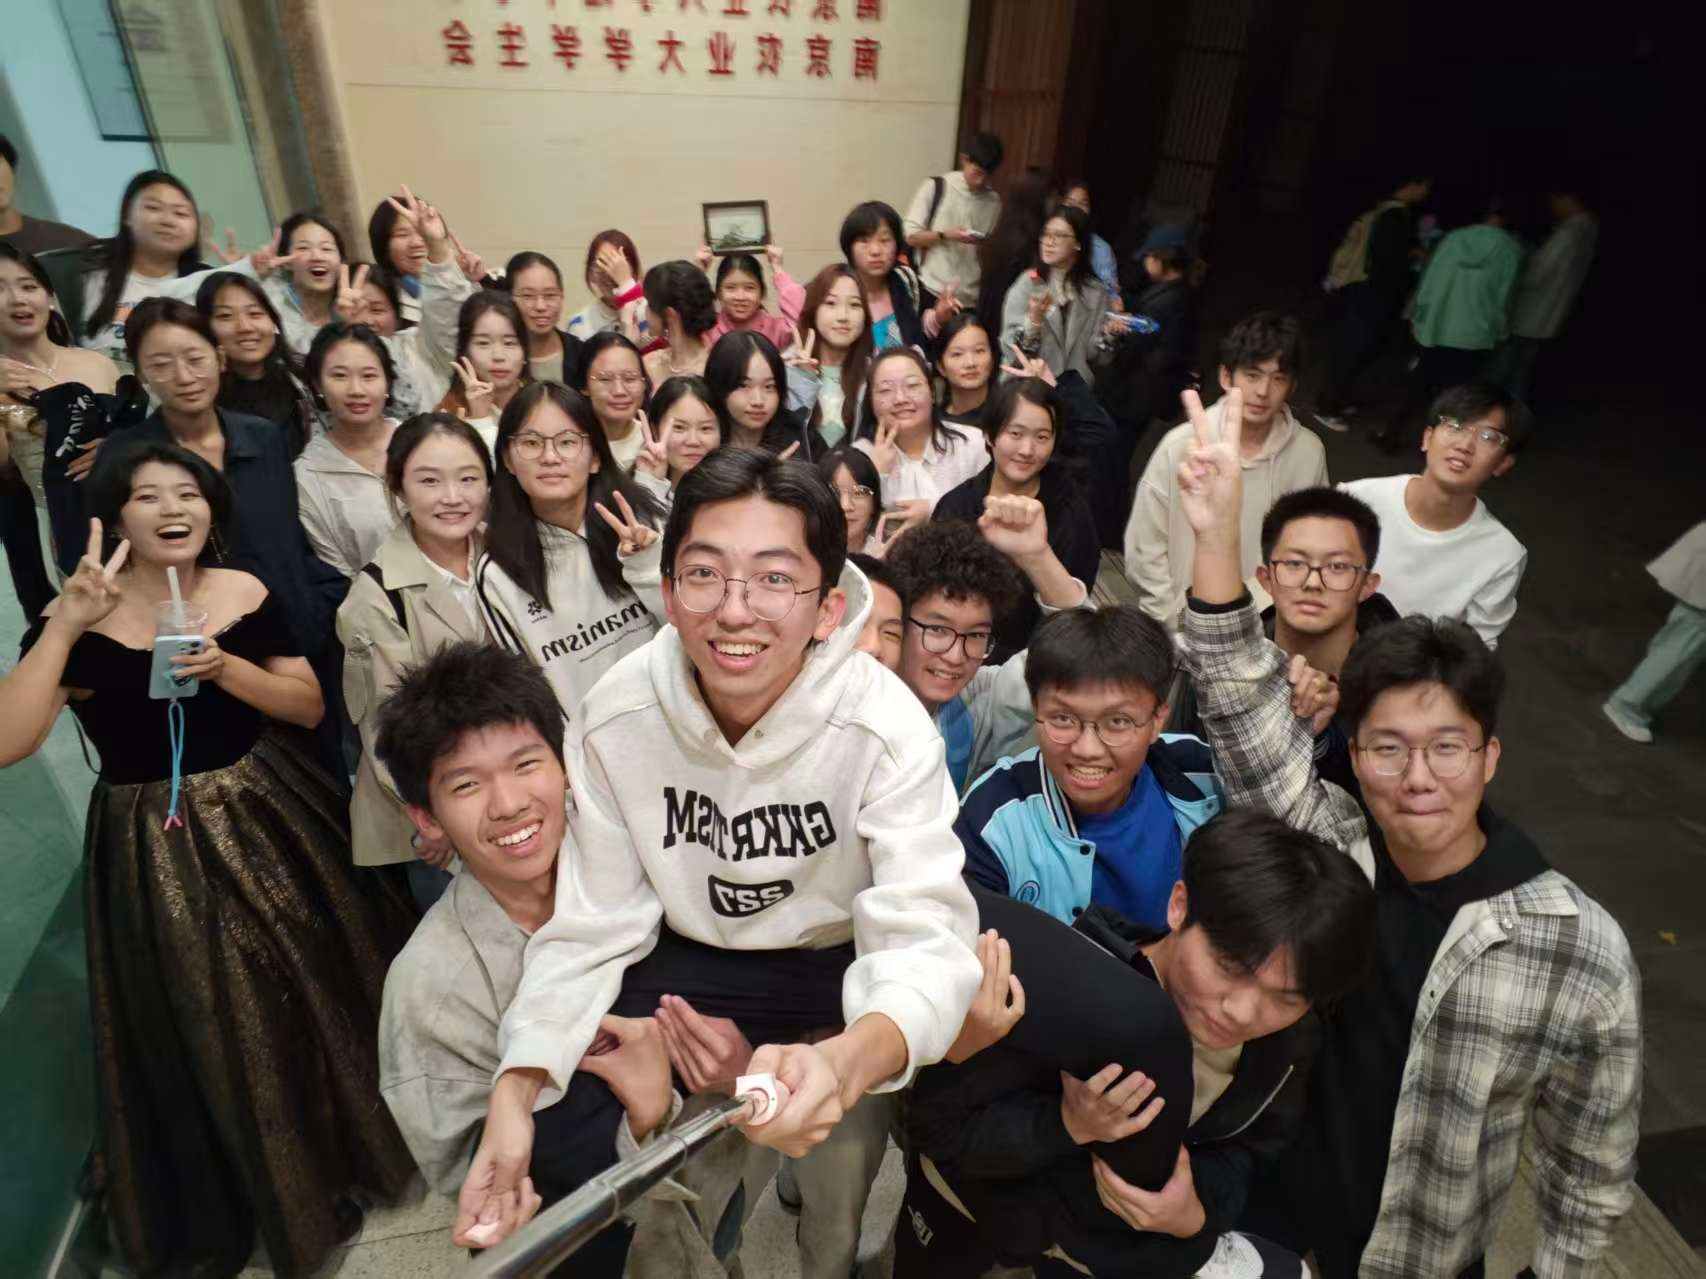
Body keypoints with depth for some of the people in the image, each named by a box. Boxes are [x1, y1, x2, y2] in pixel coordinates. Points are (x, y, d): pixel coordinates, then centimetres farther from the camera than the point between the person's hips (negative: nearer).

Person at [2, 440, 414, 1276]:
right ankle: (238, 1204, 40)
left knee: (312, 994, 16)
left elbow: (310, 707, -3)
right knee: (202, 1032, 13)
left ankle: (336, 1152, 45)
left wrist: (224, 667, -18)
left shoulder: (246, 594, -3)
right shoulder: (79, 621, -12)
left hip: (269, 823, 3)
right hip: (155, 851, -3)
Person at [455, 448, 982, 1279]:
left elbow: (923, 940, -34)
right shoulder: (615, 717, -20)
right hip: (691, 959, 2)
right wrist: (516, 1089, -27)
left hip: (844, 966, -1)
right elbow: (591, 926, -13)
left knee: (839, 1162, -17)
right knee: (551, 1136, -9)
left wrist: (847, 1061, -55)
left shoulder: (884, 725, -28)